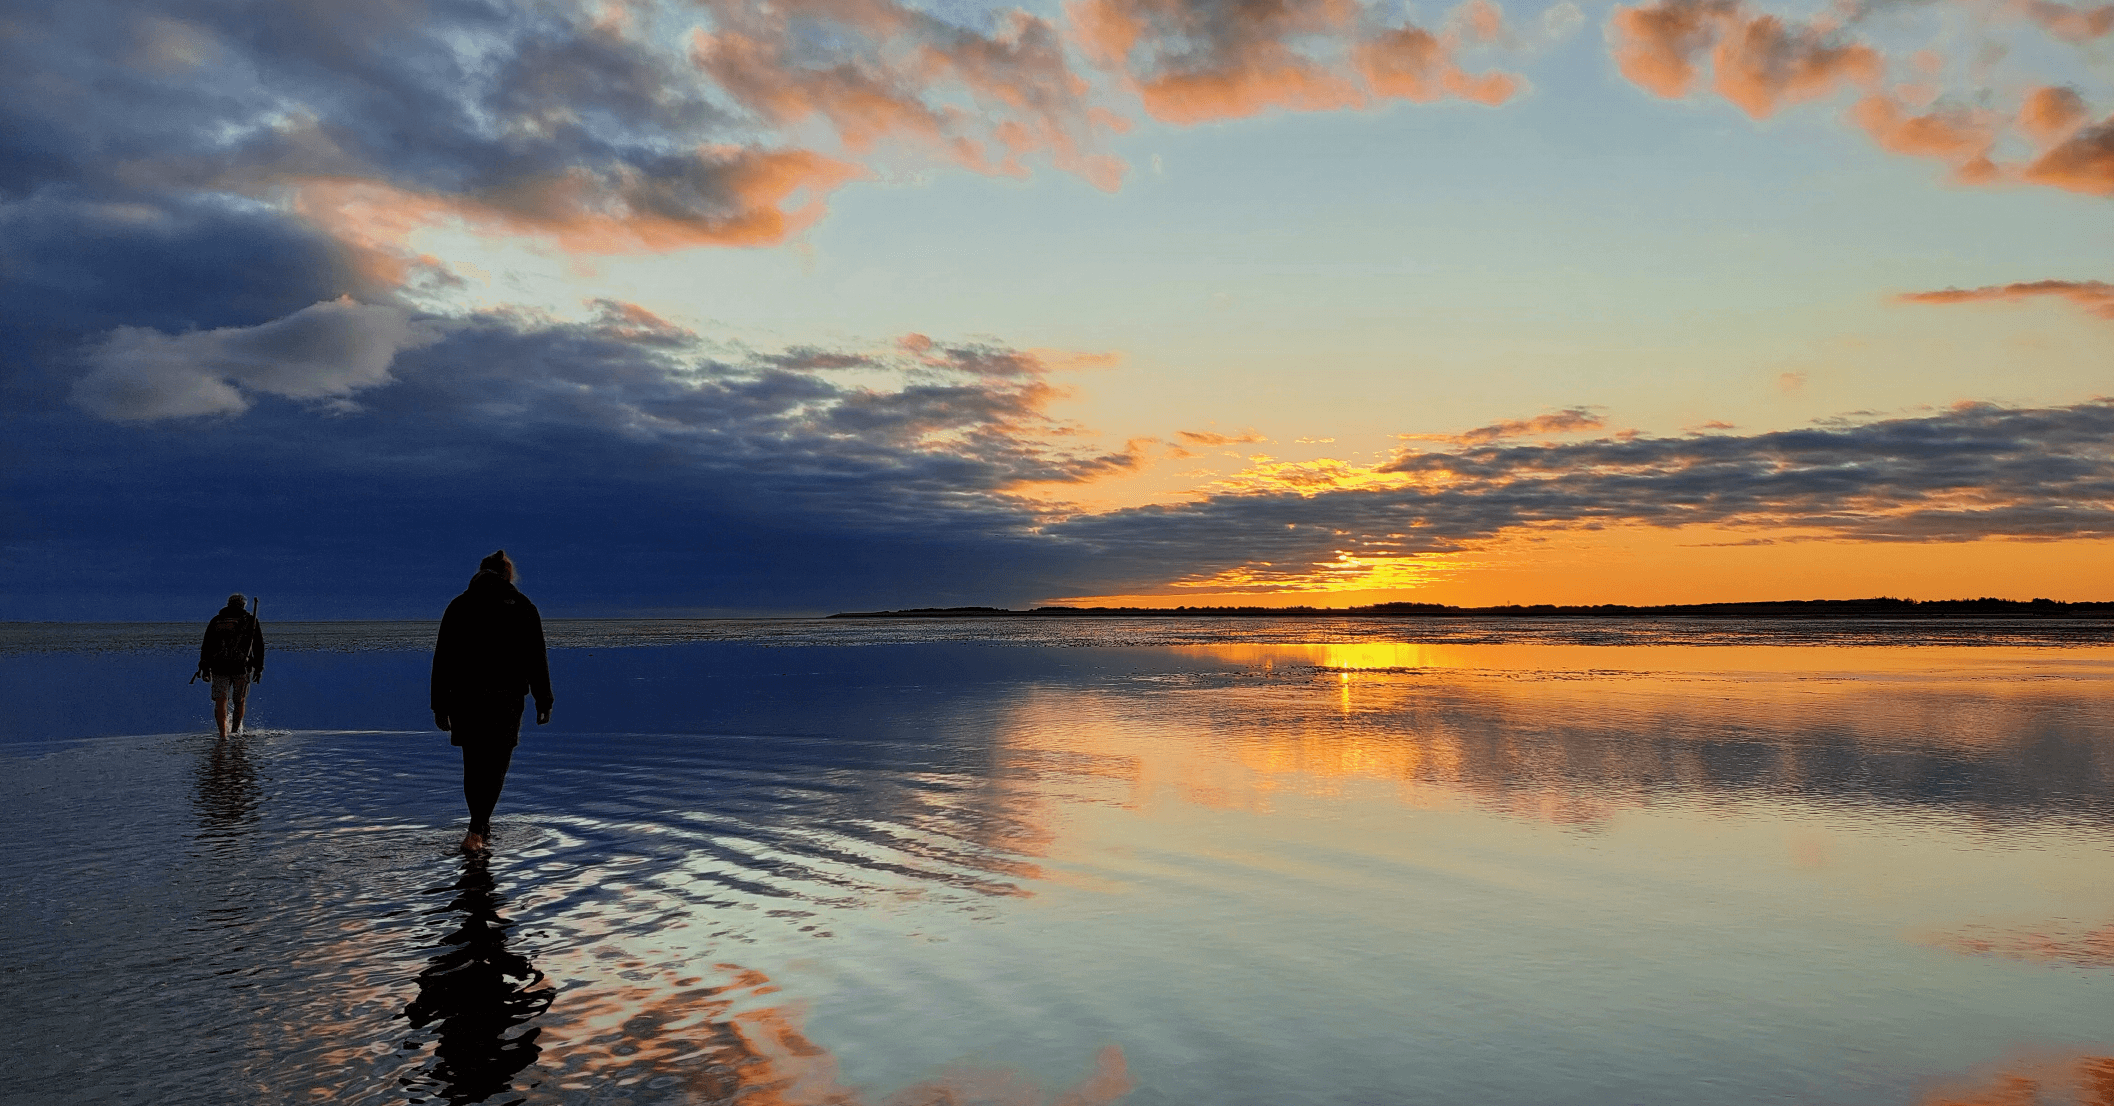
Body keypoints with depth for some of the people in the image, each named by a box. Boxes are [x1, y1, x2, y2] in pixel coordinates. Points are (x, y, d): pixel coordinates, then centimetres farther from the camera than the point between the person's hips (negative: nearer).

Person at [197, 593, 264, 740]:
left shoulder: (216, 620, 13)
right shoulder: (250, 620, 9)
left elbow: (206, 645, 10)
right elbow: (259, 646, 6)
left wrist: (205, 667, 13)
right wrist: (259, 668, 10)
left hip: (219, 667, 1)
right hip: (241, 667, -1)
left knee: (220, 701, -1)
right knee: (240, 700, 16)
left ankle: (223, 733, -14)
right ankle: (236, 729, 30)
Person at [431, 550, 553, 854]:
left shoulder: (458, 606, 6)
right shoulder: (523, 608, 2)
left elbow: (442, 660, 5)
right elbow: (536, 659, 2)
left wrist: (439, 705, 10)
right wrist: (543, 701, 7)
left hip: (463, 698, 2)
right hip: (506, 698, -2)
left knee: (473, 763, 15)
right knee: (495, 765, 6)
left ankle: (481, 826, 23)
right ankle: (475, 831, -5)